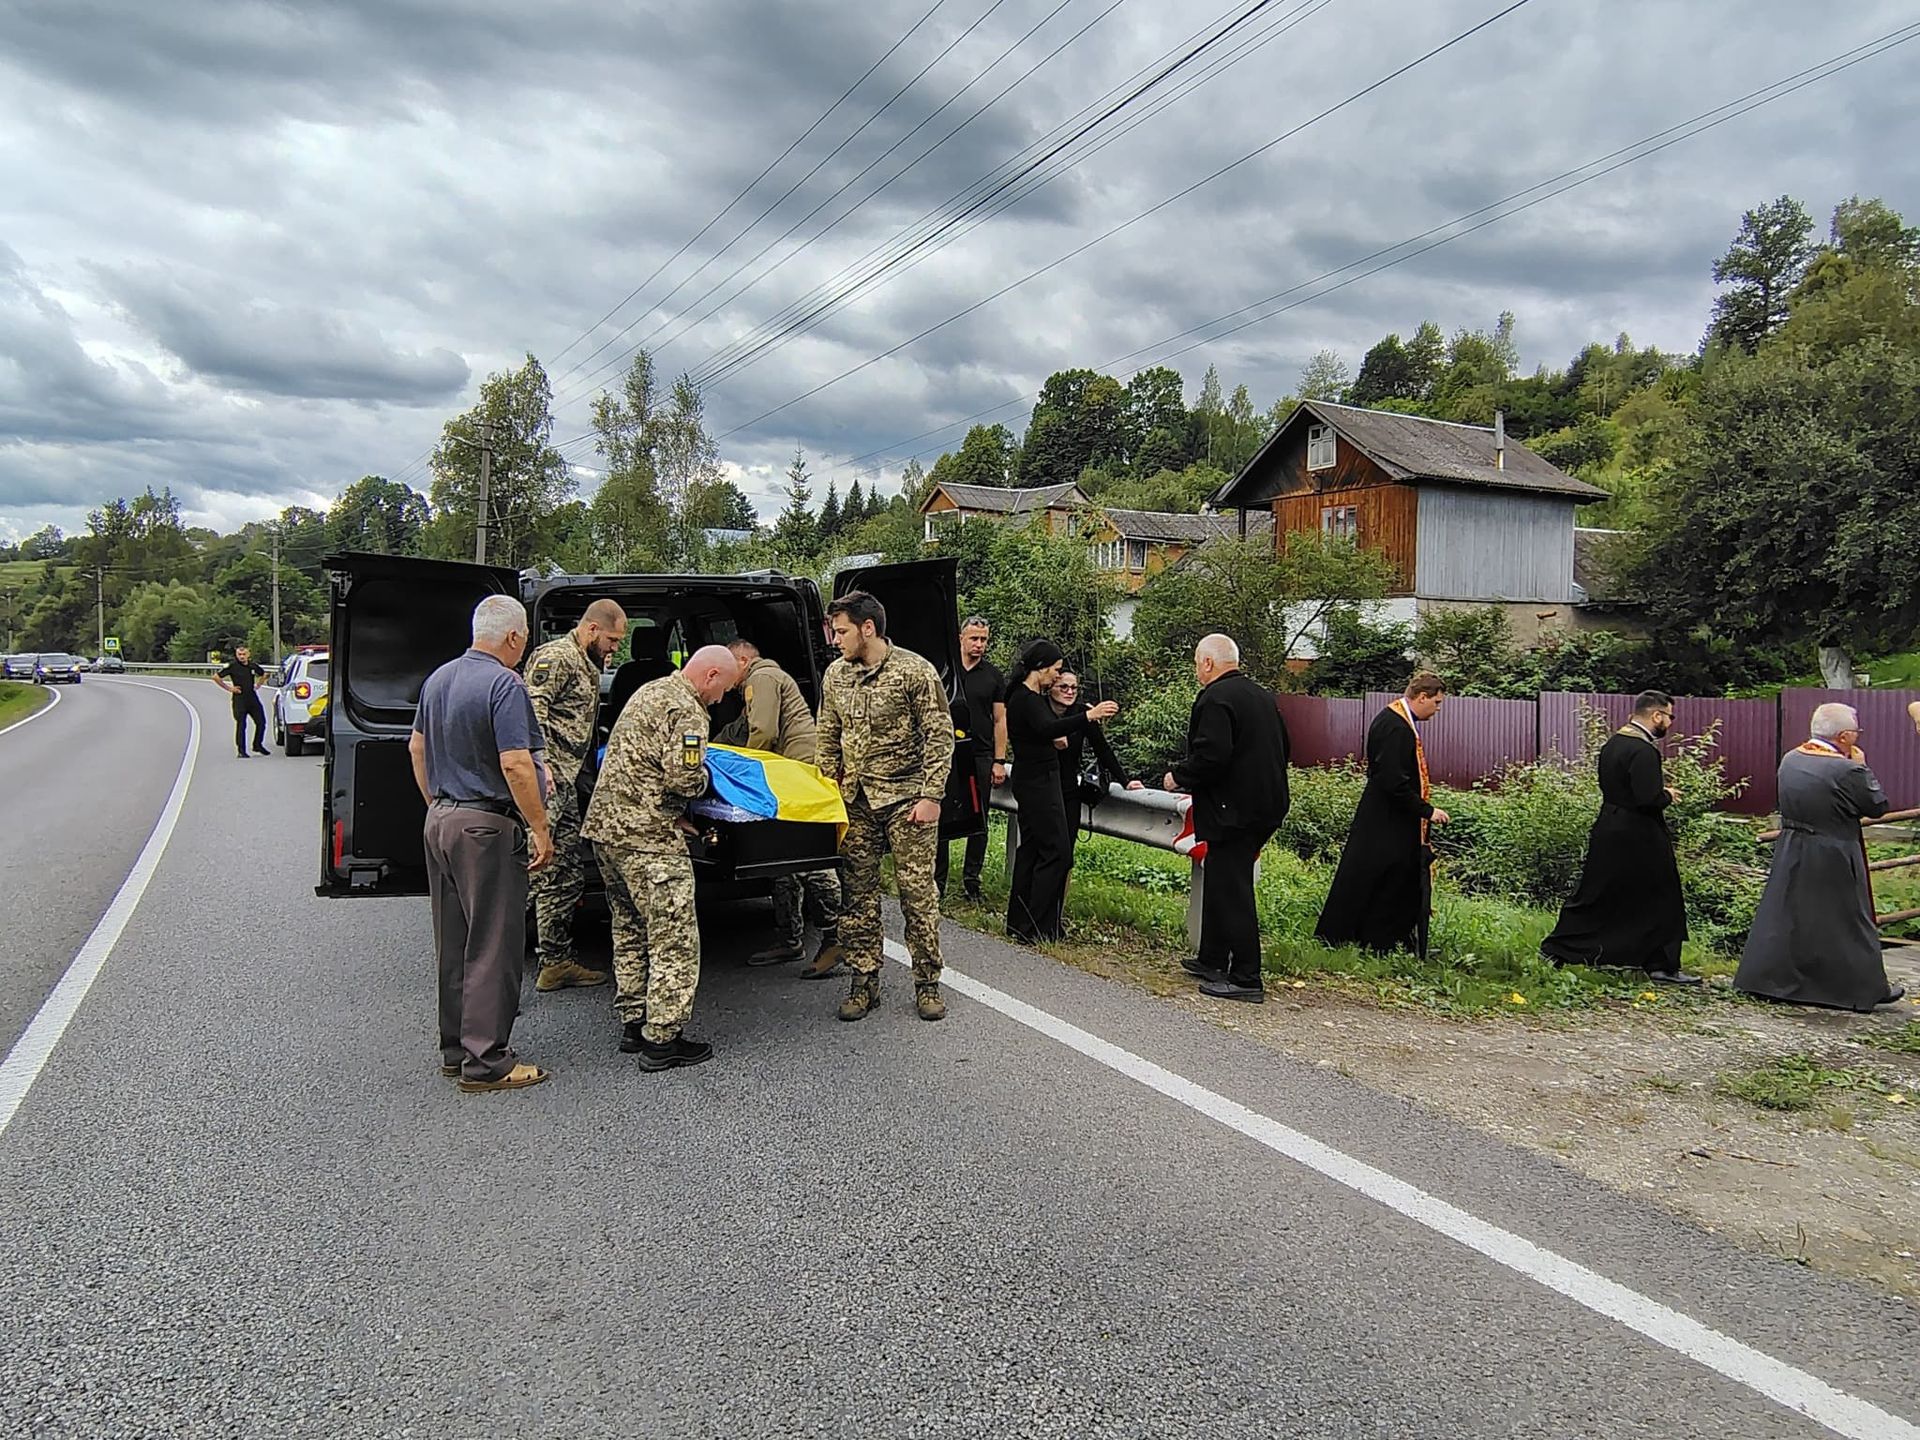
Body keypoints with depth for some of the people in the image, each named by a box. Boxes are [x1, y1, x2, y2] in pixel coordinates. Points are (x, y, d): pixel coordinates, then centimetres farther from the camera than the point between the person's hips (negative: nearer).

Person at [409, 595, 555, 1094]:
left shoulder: (439, 678, 11)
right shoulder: (504, 685, -17)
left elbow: (417, 746, 19)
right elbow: (515, 765, -23)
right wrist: (540, 831, -18)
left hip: (439, 821, 9)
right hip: (486, 828, -9)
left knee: (453, 943, 16)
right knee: (493, 945, -1)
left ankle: (455, 1050, 26)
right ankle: (486, 1062, 4)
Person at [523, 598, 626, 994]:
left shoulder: (587, 666, 22)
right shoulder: (556, 658, -10)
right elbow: (531, 710, -21)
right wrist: (540, 762, -29)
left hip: (565, 783, 11)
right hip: (546, 782, -11)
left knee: (569, 875, 13)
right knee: (543, 871, -8)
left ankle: (557, 961, 22)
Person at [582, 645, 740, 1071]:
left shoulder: (650, 691, 18)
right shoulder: (686, 711, -13)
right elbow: (682, 778, -22)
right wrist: (706, 778, 0)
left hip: (606, 824, 10)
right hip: (647, 838, -10)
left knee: (630, 932, 18)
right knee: (675, 939, -3)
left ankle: (633, 1024, 25)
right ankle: (662, 1039, 0)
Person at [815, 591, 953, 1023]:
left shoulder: (915, 671, -10)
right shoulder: (835, 675, 7)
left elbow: (939, 736, -9)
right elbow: (828, 737, 17)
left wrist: (931, 796, -13)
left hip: (906, 798, -5)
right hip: (855, 801, 5)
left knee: (918, 891, 0)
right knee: (858, 893, 8)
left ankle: (927, 983, 13)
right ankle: (864, 982, 19)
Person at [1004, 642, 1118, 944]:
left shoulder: (1035, 697, 14)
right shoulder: (1025, 698, -19)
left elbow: (1048, 730, 19)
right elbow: (1047, 729, -36)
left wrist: (1087, 715, 9)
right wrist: (1088, 716, -44)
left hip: (1038, 780, 11)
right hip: (1037, 781, -11)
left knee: (1032, 848, 14)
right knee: (1057, 852, -9)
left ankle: (1019, 923, 21)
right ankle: (1038, 928, -6)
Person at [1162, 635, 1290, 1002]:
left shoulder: (1215, 698, -15)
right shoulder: (1264, 696, 14)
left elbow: (1211, 756, -25)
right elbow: (1281, 750, 20)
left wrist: (1178, 776, -8)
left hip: (1234, 810, -10)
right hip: (1266, 804, 10)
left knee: (1231, 892, -3)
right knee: (1221, 883, 20)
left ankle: (1247, 979, 1)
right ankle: (1212, 961, 30)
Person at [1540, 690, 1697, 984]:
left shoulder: (1613, 743, 8)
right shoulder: (1643, 750, -21)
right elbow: (1648, 798, -26)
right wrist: (1668, 796, -5)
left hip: (1609, 833, 8)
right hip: (1638, 839, -8)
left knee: (1593, 897, 13)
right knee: (1658, 900, 7)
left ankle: (1556, 951, 14)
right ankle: (1662, 965, 15)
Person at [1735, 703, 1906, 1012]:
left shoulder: (1790, 760, -1)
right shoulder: (1847, 770, -22)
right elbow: (1878, 807, -8)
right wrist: (1862, 768, 0)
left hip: (1791, 855, 6)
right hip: (1833, 861, -6)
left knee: (1783, 916, 13)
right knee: (1848, 924, 8)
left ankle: (1762, 978, 18)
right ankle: (1867, 989, 21)